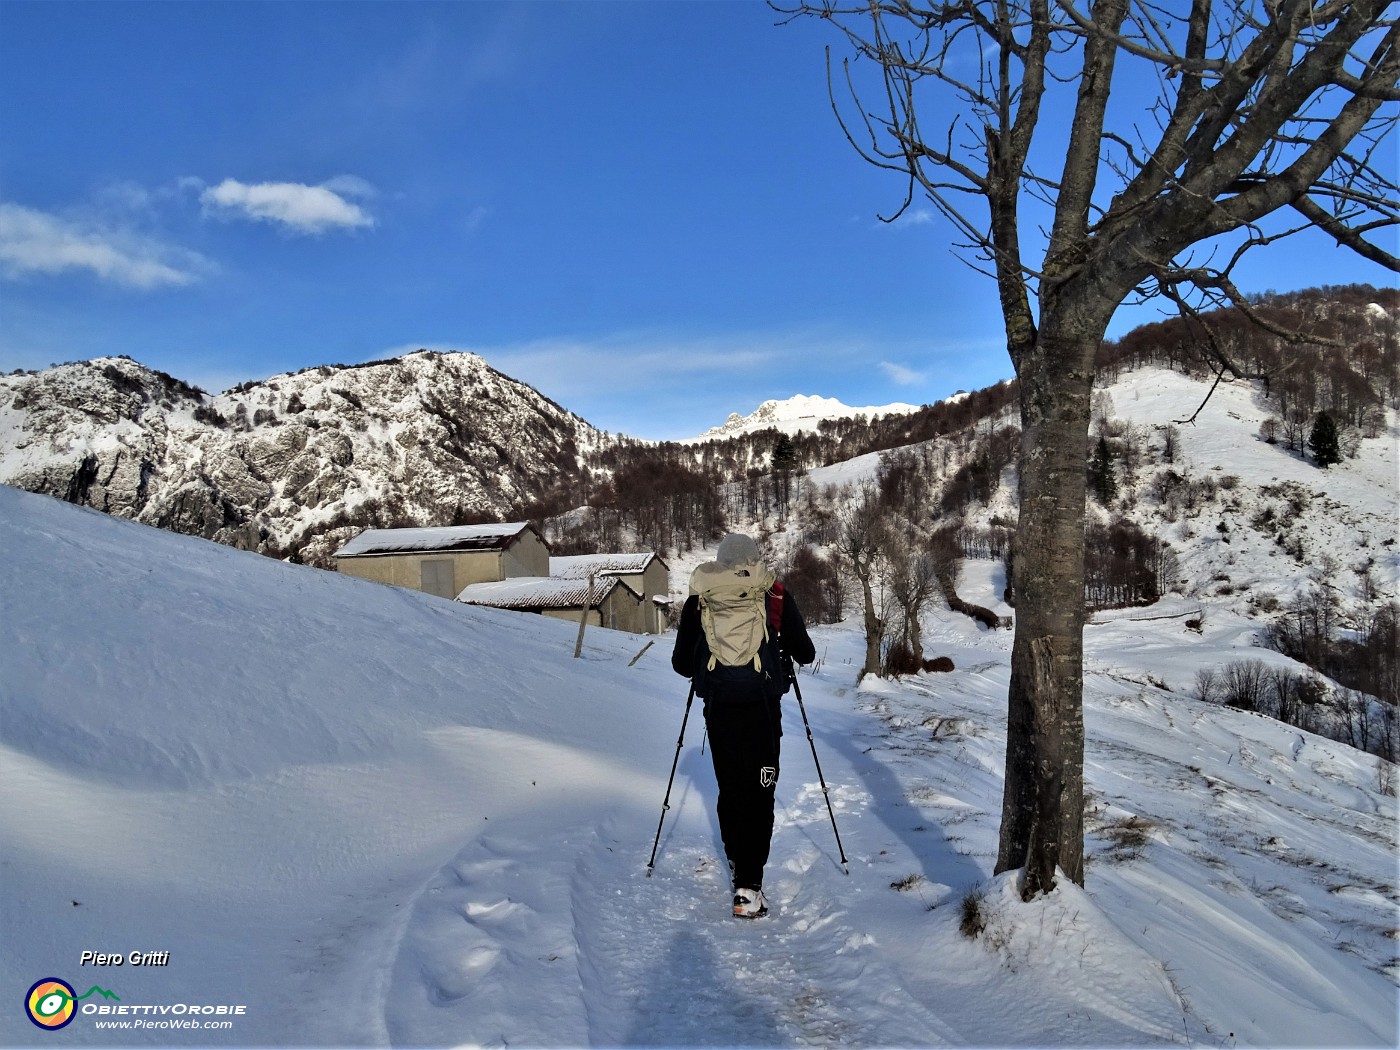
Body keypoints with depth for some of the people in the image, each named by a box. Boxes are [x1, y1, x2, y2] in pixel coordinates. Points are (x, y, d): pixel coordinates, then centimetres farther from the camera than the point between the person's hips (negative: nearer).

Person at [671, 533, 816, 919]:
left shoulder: (698, 599, 4)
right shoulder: (776, 597, 2)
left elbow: (681, 663, 8)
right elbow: (806, 653, 7)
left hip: (719, 709, 2)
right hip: (763, 707, -1)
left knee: (729, 788, 17)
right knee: (759, 792, 2)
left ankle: (736, 859, 31)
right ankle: (748, 883, -4)